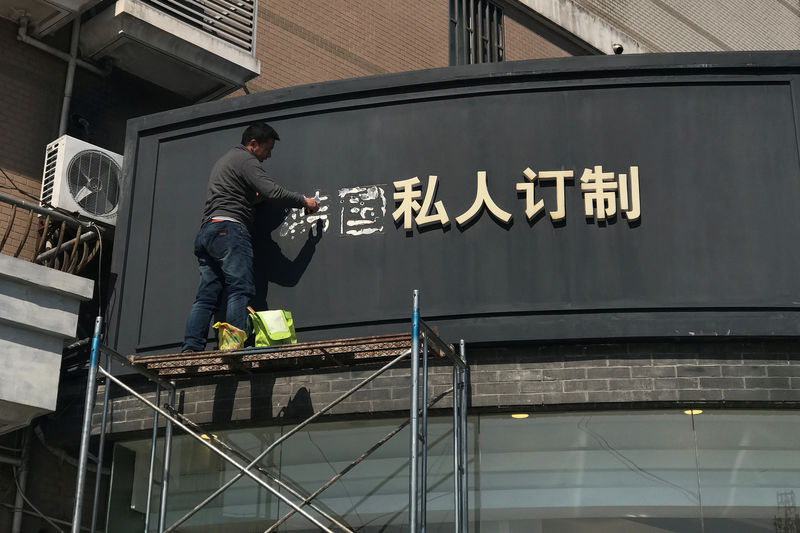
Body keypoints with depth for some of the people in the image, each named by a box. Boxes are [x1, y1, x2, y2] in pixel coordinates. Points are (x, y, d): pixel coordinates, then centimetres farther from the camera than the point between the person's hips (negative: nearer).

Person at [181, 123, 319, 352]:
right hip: (229, 229, -9)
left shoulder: (224, 160, 31)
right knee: (240, 290, -15)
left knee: (206, 296, 3)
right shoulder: (246, 160, -1)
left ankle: (190, 348, -6)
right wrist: (304, 201, 0)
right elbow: (273, 192, -11)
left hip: (206, 231, 9)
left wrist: (257, 196, 27)